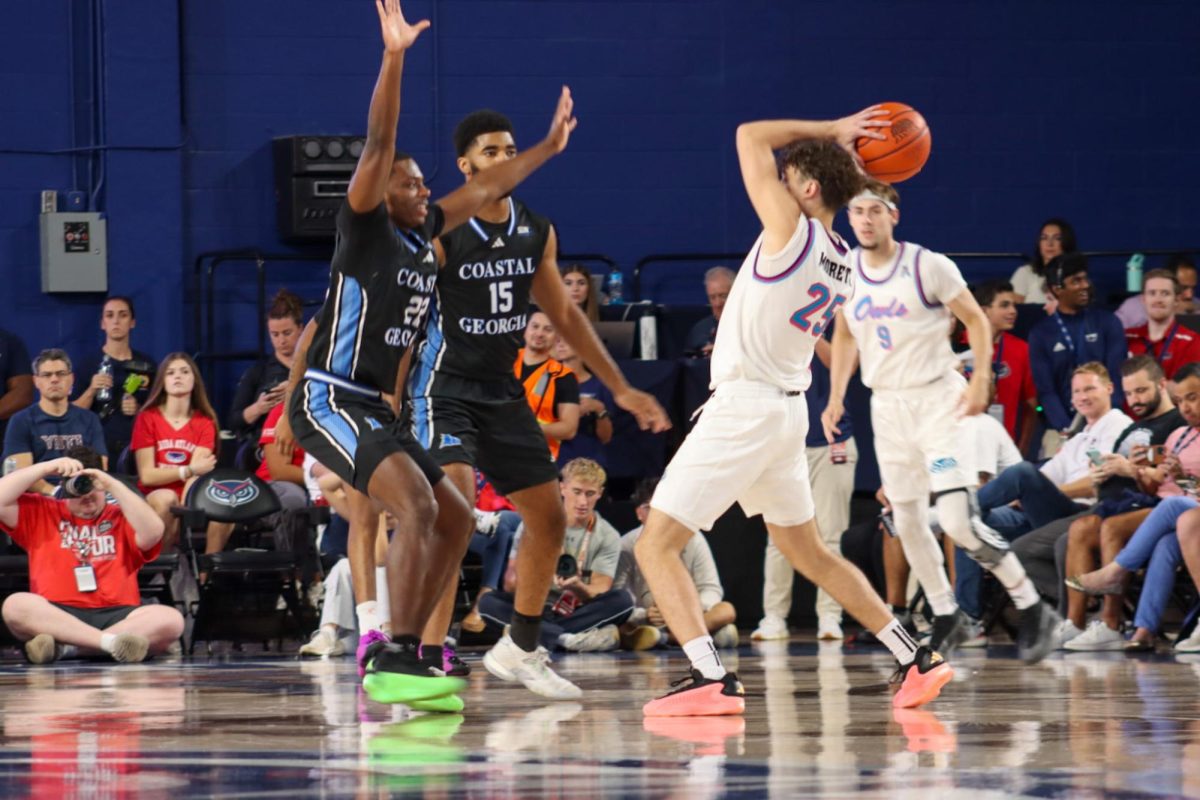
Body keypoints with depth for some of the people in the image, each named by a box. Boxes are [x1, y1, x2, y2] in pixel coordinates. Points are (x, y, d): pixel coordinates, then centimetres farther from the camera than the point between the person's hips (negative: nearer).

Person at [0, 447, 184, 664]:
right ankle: (111, 642, -40)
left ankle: (63, 647, -36)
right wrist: (47, 468, 1)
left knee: (171, 619, -28)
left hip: (115, 616, 1)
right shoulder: (40, 513, 20)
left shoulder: (121, 517, 18)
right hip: (55, 616, -1)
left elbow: (153, 533, -2)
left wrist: (113, 485, -6)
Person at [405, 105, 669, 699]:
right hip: (445, 389, -7)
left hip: (502, 390, 7)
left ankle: (519, 650, 28)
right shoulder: (440, 234, -16)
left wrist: (621, 389, 17)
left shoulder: (537, 234, 3)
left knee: (549, 517, 11)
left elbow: (564, 316, 16)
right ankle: (427, 662, -24)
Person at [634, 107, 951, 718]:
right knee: (807, 551, 21)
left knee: (656, 545, -6)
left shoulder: (792, 230, -14)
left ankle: (711, 679, -20)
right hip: (788, 410, 9)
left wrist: (831, 131, 3)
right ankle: (915, 660, 19)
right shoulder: (841, 264, 8)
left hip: (745, 408, -8)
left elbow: (750, 136, -7)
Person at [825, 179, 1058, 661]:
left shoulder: (928, 266, -12)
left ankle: (1033, 609, -5)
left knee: (958, 522, -16)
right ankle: (946, 620, 24)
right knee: (907, 522, 10)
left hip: (935, 400, -6)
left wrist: (980, 378, -16)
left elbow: (976, 319, -4)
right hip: (885, 405, 6)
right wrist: (836, 397, 11)